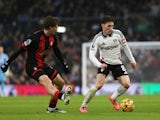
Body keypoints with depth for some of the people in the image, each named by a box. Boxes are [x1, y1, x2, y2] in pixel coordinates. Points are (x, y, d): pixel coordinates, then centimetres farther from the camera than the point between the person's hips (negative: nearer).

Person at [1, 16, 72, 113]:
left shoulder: (53, 37, 2)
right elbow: (21, 50, -19)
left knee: (61, 83, 9)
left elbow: (57, 51, 21)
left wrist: (64, 64, 25)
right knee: (47, 82, -33)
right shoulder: (35, 37, -22)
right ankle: (61, 96, -60)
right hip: (32, 66, -9)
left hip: (42, 64, 9)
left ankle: (52, 107, 19)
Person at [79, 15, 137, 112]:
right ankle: (84, 106, -12)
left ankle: (113, 98, 19)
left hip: (117, 63, 3)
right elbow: (91, 54, -17)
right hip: (105, 63, -3)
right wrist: (99, 65, -35)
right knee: (99, 85, -23)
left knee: (126, 84, -10)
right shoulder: (98, 38, -15)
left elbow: (125, 46, 7)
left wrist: (132, 60, 13)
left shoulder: (118, 33, -10)